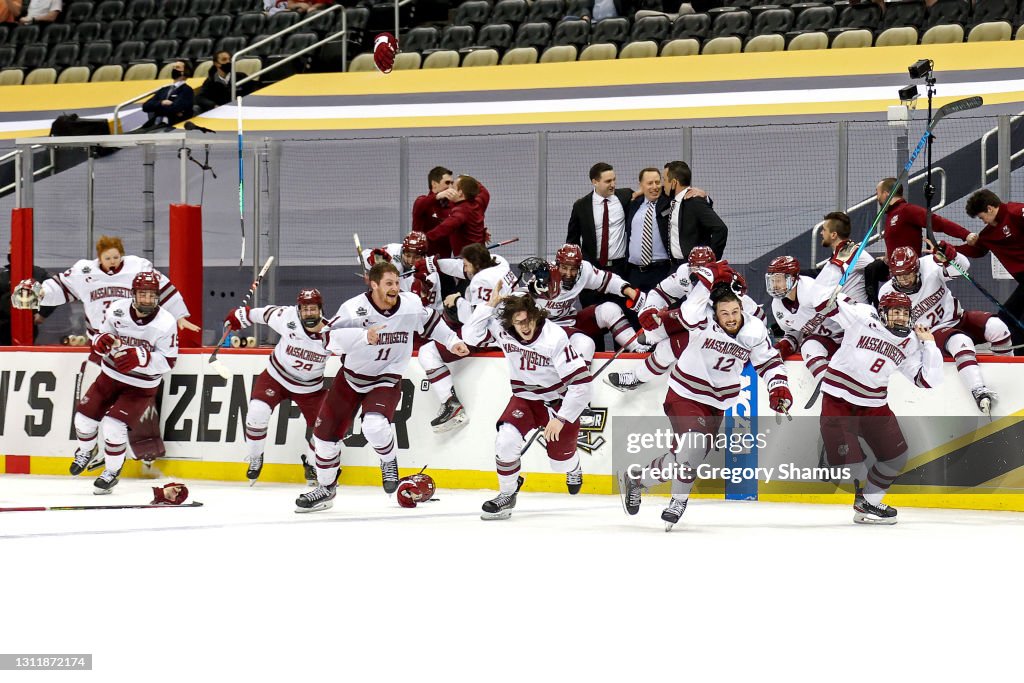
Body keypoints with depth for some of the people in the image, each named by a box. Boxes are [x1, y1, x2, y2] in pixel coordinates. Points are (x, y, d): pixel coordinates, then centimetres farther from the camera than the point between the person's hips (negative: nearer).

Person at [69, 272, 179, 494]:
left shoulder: (166, 323, -20)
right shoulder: (117, 310, -11)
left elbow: (167, 362, -20)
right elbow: (101, 336, 2)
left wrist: (141, 358, -36)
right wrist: (100, 342, -24)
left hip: (140, 386, -4)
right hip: (111, 376, 4)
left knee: (113, 425, -17)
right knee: (84, 417, 6)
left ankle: (112, 472, 6)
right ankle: (85, 451, 41)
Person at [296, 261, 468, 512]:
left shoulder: (410, 304, -12)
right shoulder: (355, 308, -22)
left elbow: (430, 322, 10)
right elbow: (333, 338, -35)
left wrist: (452, 341, 8)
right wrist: (364, 335, -47)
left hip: (386, 380, -1)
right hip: (351, 377, 1)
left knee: (375, 425, -29)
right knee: (325, 432, 5)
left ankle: (389, 461, 5)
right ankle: (326, 488, 27)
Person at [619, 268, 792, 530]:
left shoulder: (754, 331, -8)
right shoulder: (704, 322, -21)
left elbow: (769, 361, 4)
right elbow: (688, 313, -43)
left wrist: (779, 388, -10)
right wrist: (707, 278, -46)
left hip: (717, 404, 5)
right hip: (685, 394, -5)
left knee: (690, 458, 7)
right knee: (693, 446, -23)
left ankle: (637, 479, 27)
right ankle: (679, 500, -1)